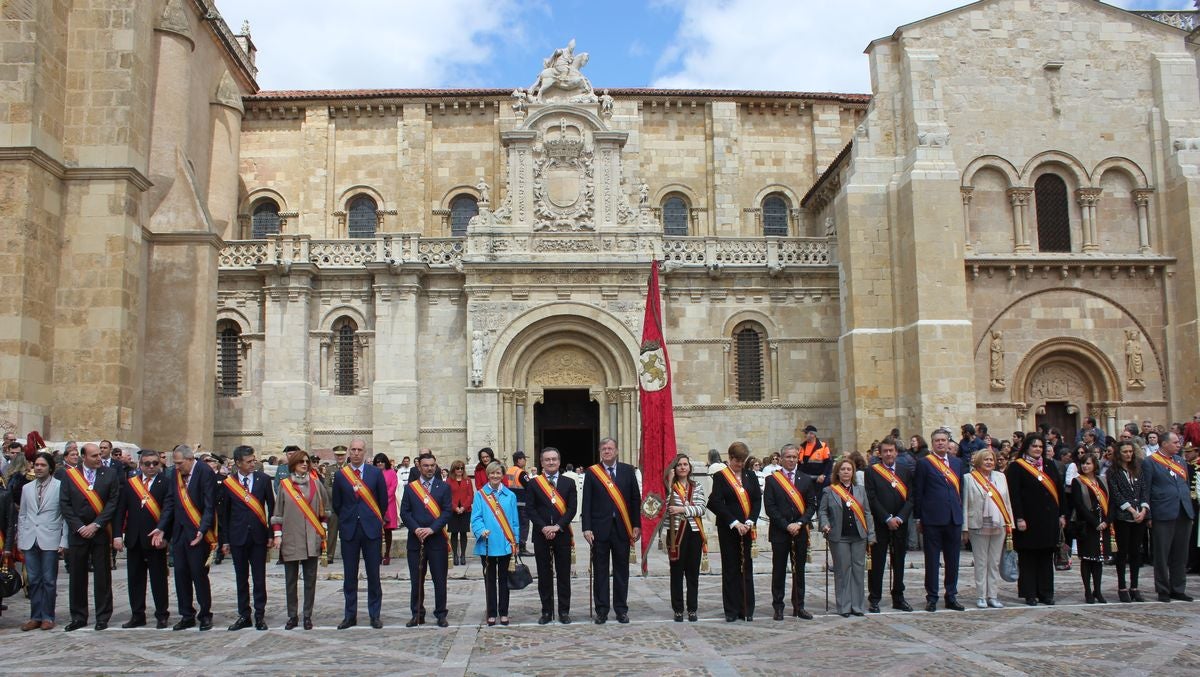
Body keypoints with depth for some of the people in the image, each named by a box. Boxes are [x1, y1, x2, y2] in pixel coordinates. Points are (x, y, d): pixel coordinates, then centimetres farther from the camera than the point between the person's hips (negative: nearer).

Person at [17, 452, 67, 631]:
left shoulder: (60, 486, -3)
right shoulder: (26, 488, 13)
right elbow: (22, 515, 15)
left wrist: (63, 541, -7)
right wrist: (20, 540, 8)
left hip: (50, 540, -4)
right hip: (30, 540, 4)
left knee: (49, 581, 2)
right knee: (34, 581, 8)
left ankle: (47, 617, 10)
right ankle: (35, 616, 16)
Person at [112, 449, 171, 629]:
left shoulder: (165, 483, -5)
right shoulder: (129, 484, 9)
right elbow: (120, 510, 6)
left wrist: (161, 532, -21)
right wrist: (117, 535, -3)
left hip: (156, 539, -4)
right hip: (134, 539, 4)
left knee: (158, 578, 4)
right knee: (135, 578, 11)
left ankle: (162, 615, 13)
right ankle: (137, 615, 21)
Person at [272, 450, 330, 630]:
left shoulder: (316, 483, 5)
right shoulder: (284, 485, 3)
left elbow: (324, 507, 14)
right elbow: (278, 512, 5)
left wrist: (324, 528, 8)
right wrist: (277, 535, 0)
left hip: (311, 539, 1)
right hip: (290, 539, 0)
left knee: (310, 579, 3)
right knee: (291, 580, 5)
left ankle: (308, 616, 10)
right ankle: (292, 616, 14)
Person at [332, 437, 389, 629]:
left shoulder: (376, 473, 1)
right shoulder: (340, 475, 3)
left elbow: (383, 501, 8)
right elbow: (336, 504, 11)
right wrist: (347, 520, 11)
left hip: (371, 529, -1)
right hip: (349, 530, 1)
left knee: (373, 575, 3)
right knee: (349, 576, 7)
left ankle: (375, 615, 11)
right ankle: (350, 615, 15)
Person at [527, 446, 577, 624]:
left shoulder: (569, 482, 6)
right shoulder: (533, 483, 4)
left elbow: (572, 508, -2)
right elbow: (531, 509, -2)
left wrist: (557, 526, -13)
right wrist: (544, 527, -13)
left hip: (562, 534, 0)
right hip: (541, 535, 0)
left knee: (563, 574, 5)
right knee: (544, 575, 5)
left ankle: (564, 611, 12)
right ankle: (546, 611, 13)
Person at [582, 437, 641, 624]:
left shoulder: (628, 470, 6)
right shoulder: (591, 473, 2)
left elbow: (635, 499, 6)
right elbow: (587, 503, -1)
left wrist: (636, 525, 1)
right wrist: (586, 528, -8)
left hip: (622, 527, 1)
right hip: (600, 528, -1)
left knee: (621, 570, 7)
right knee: (600, 571, 5)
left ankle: (621, 609, 17)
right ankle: (602, 610, 13)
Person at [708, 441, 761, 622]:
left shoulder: (750, 475, 9)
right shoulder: (720, 477, -2)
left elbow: (757, 500, 5)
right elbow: (717, 503, -10)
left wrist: (749, 522, -9)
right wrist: (734, 523, -16)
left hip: (747, 528, 3)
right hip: (727, 529, -3)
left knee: (746, 568, 6)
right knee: (730, 569, 4)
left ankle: (747, 609, 13)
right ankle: (731, 610, 10)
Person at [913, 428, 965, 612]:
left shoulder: (957, 462, 12)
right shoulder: (924, 463, -2)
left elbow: (960, 489, 15)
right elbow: (917, 493, -2)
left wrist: (960, 513, 9)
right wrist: (918, 518, -4)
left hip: (954, 519, 4)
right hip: (933, 519, -4)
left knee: (953, 560, 10)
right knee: (932, 560, 3)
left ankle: (951, 596, 20)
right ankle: (931, 597, 10)